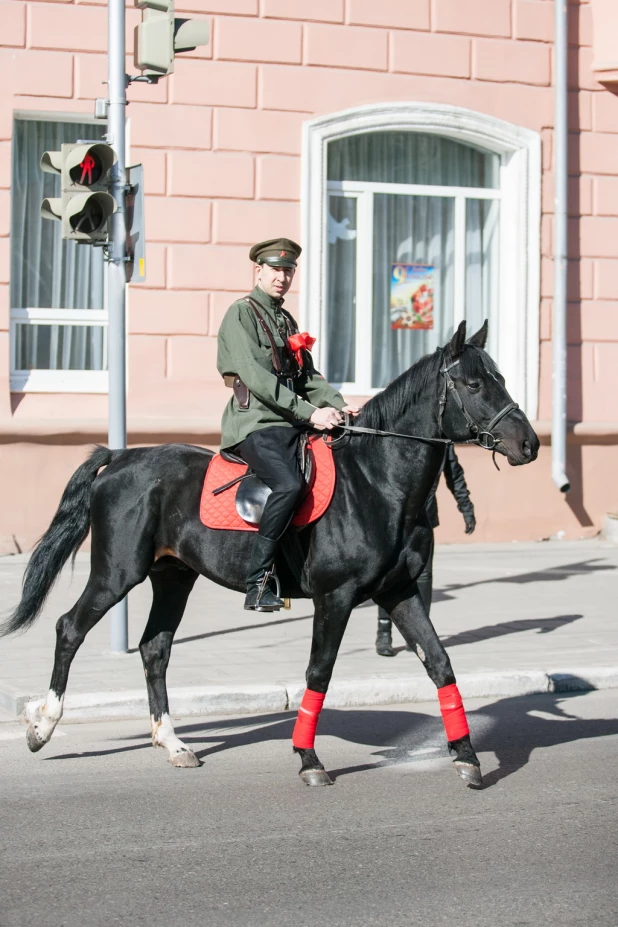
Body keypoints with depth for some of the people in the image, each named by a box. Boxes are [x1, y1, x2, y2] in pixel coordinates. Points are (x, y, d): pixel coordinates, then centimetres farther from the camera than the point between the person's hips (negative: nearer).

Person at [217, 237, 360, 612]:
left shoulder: (286, 321, 24)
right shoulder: (241, 314, -3)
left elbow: (307, 376, 22)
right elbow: (255, 377, -15)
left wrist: (338, 404, 1)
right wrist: (309, 413, -20)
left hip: (292, 425, 9)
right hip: (255, 424, -9)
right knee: (289, 484, -33)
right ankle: (259, 584, -28)